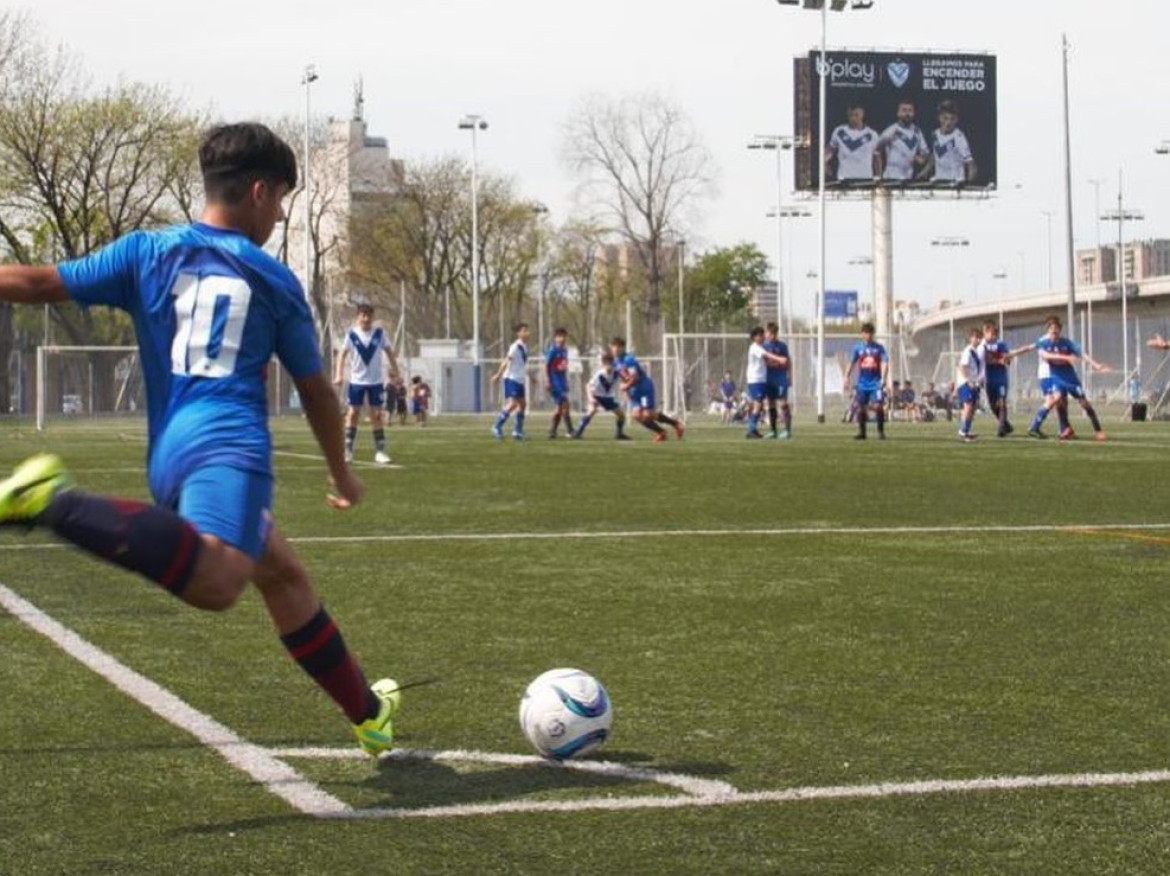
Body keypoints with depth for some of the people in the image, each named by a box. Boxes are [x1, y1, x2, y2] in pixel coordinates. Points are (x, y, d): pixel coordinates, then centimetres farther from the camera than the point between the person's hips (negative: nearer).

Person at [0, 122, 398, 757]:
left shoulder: (147, 251, 16)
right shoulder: (274, 280, 13)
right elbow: (316, 392, 22)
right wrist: (341, 475, 35)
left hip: (170, 454, 6)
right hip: (230, 445, -6)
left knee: (283, 573, 23)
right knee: (214, 581, -34)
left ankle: (366, 712, 35)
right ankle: (55, 502, -47)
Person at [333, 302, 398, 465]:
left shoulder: (379, 333, 0)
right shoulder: (351, 334, -4)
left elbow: (388, 352, 8)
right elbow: (343, 354, -4)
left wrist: (395, 370, 5)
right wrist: (339, 374, -15)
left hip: (376, 381, 1)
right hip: (357, 380, -1)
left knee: (377, 415, 1)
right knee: (353, 413, 0)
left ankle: (380, 451, 4)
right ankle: (348, 450, 5)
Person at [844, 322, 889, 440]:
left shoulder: (879, 348, 1)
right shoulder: (857, 348, 5)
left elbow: (884, 363, -5)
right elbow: (851, 364, 6)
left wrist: (884, 378, -18)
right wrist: (846, 378, -1)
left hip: (876, 382, -2)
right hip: (862, 383, 2)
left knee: (878, 405, -12)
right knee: (860, 407, 4)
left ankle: (881, 431, -1)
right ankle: (861, 432, 15)